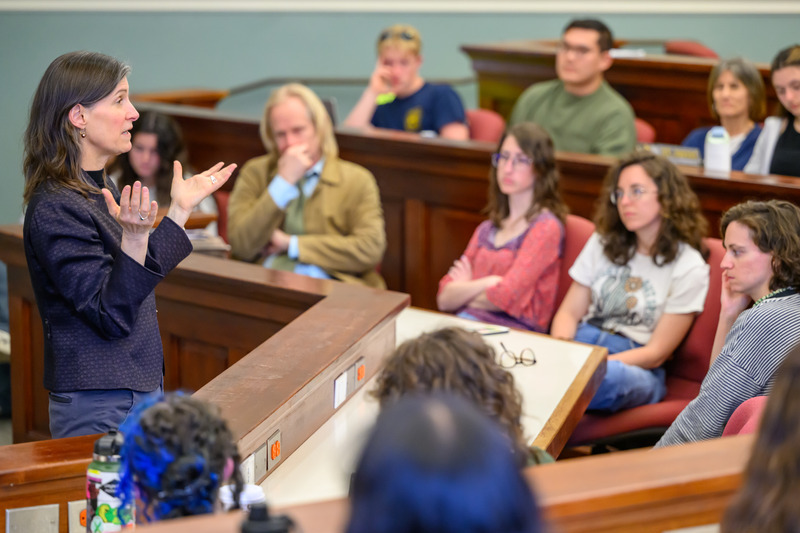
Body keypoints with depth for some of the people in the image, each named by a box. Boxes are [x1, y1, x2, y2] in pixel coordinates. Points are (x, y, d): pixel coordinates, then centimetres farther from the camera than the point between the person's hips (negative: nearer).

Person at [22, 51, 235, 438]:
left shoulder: (100, 187, 10)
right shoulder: (54, 209, -19)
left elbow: (145, 275, 21)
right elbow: (112, 316, -22)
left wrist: (181, 209, 19)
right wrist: (134, 239, -35)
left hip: (137, 390, 9)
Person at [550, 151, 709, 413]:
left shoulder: (689, 268, 0)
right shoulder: (603, 244, 17)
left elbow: (655, 354, -3)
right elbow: (569, 313, 12)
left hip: (637, 369, -4)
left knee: (610, 375, -43)